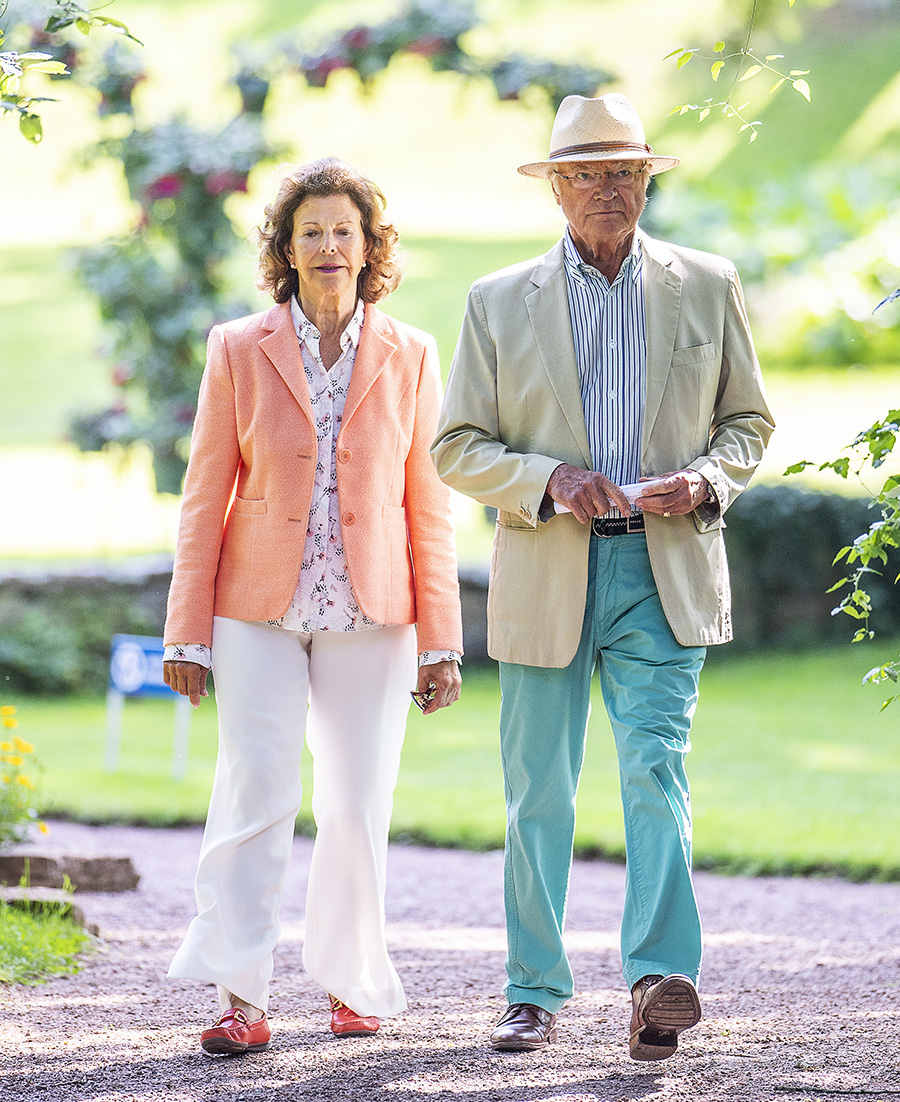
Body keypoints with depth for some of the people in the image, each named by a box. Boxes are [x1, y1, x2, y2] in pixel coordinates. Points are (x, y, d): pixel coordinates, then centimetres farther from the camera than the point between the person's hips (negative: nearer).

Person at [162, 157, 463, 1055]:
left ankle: (352, 983, 18)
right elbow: (205, 499, 4)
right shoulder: (239, 351, 4)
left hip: (370, 614, 1)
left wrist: (440, 639, 4)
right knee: (255, 792, -11)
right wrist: (188, 632, 1)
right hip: (259, 611, -1)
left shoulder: (409, 358, 6)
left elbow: (428, 508, 7)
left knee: (357, 805, 2)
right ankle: (240, 996, -11)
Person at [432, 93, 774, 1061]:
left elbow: (746, 420, 14)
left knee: (656, 770, -16)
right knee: (538, 797, 6)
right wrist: (548, 480, -13)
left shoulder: (706, 287, 8)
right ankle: (534, 994, 17)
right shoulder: (497, 304, 6)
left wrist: (706, 480, -8)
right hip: (545, 577, 1)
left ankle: (660, 980, -23)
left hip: (664, 571, -1)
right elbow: (457, 446, 5)